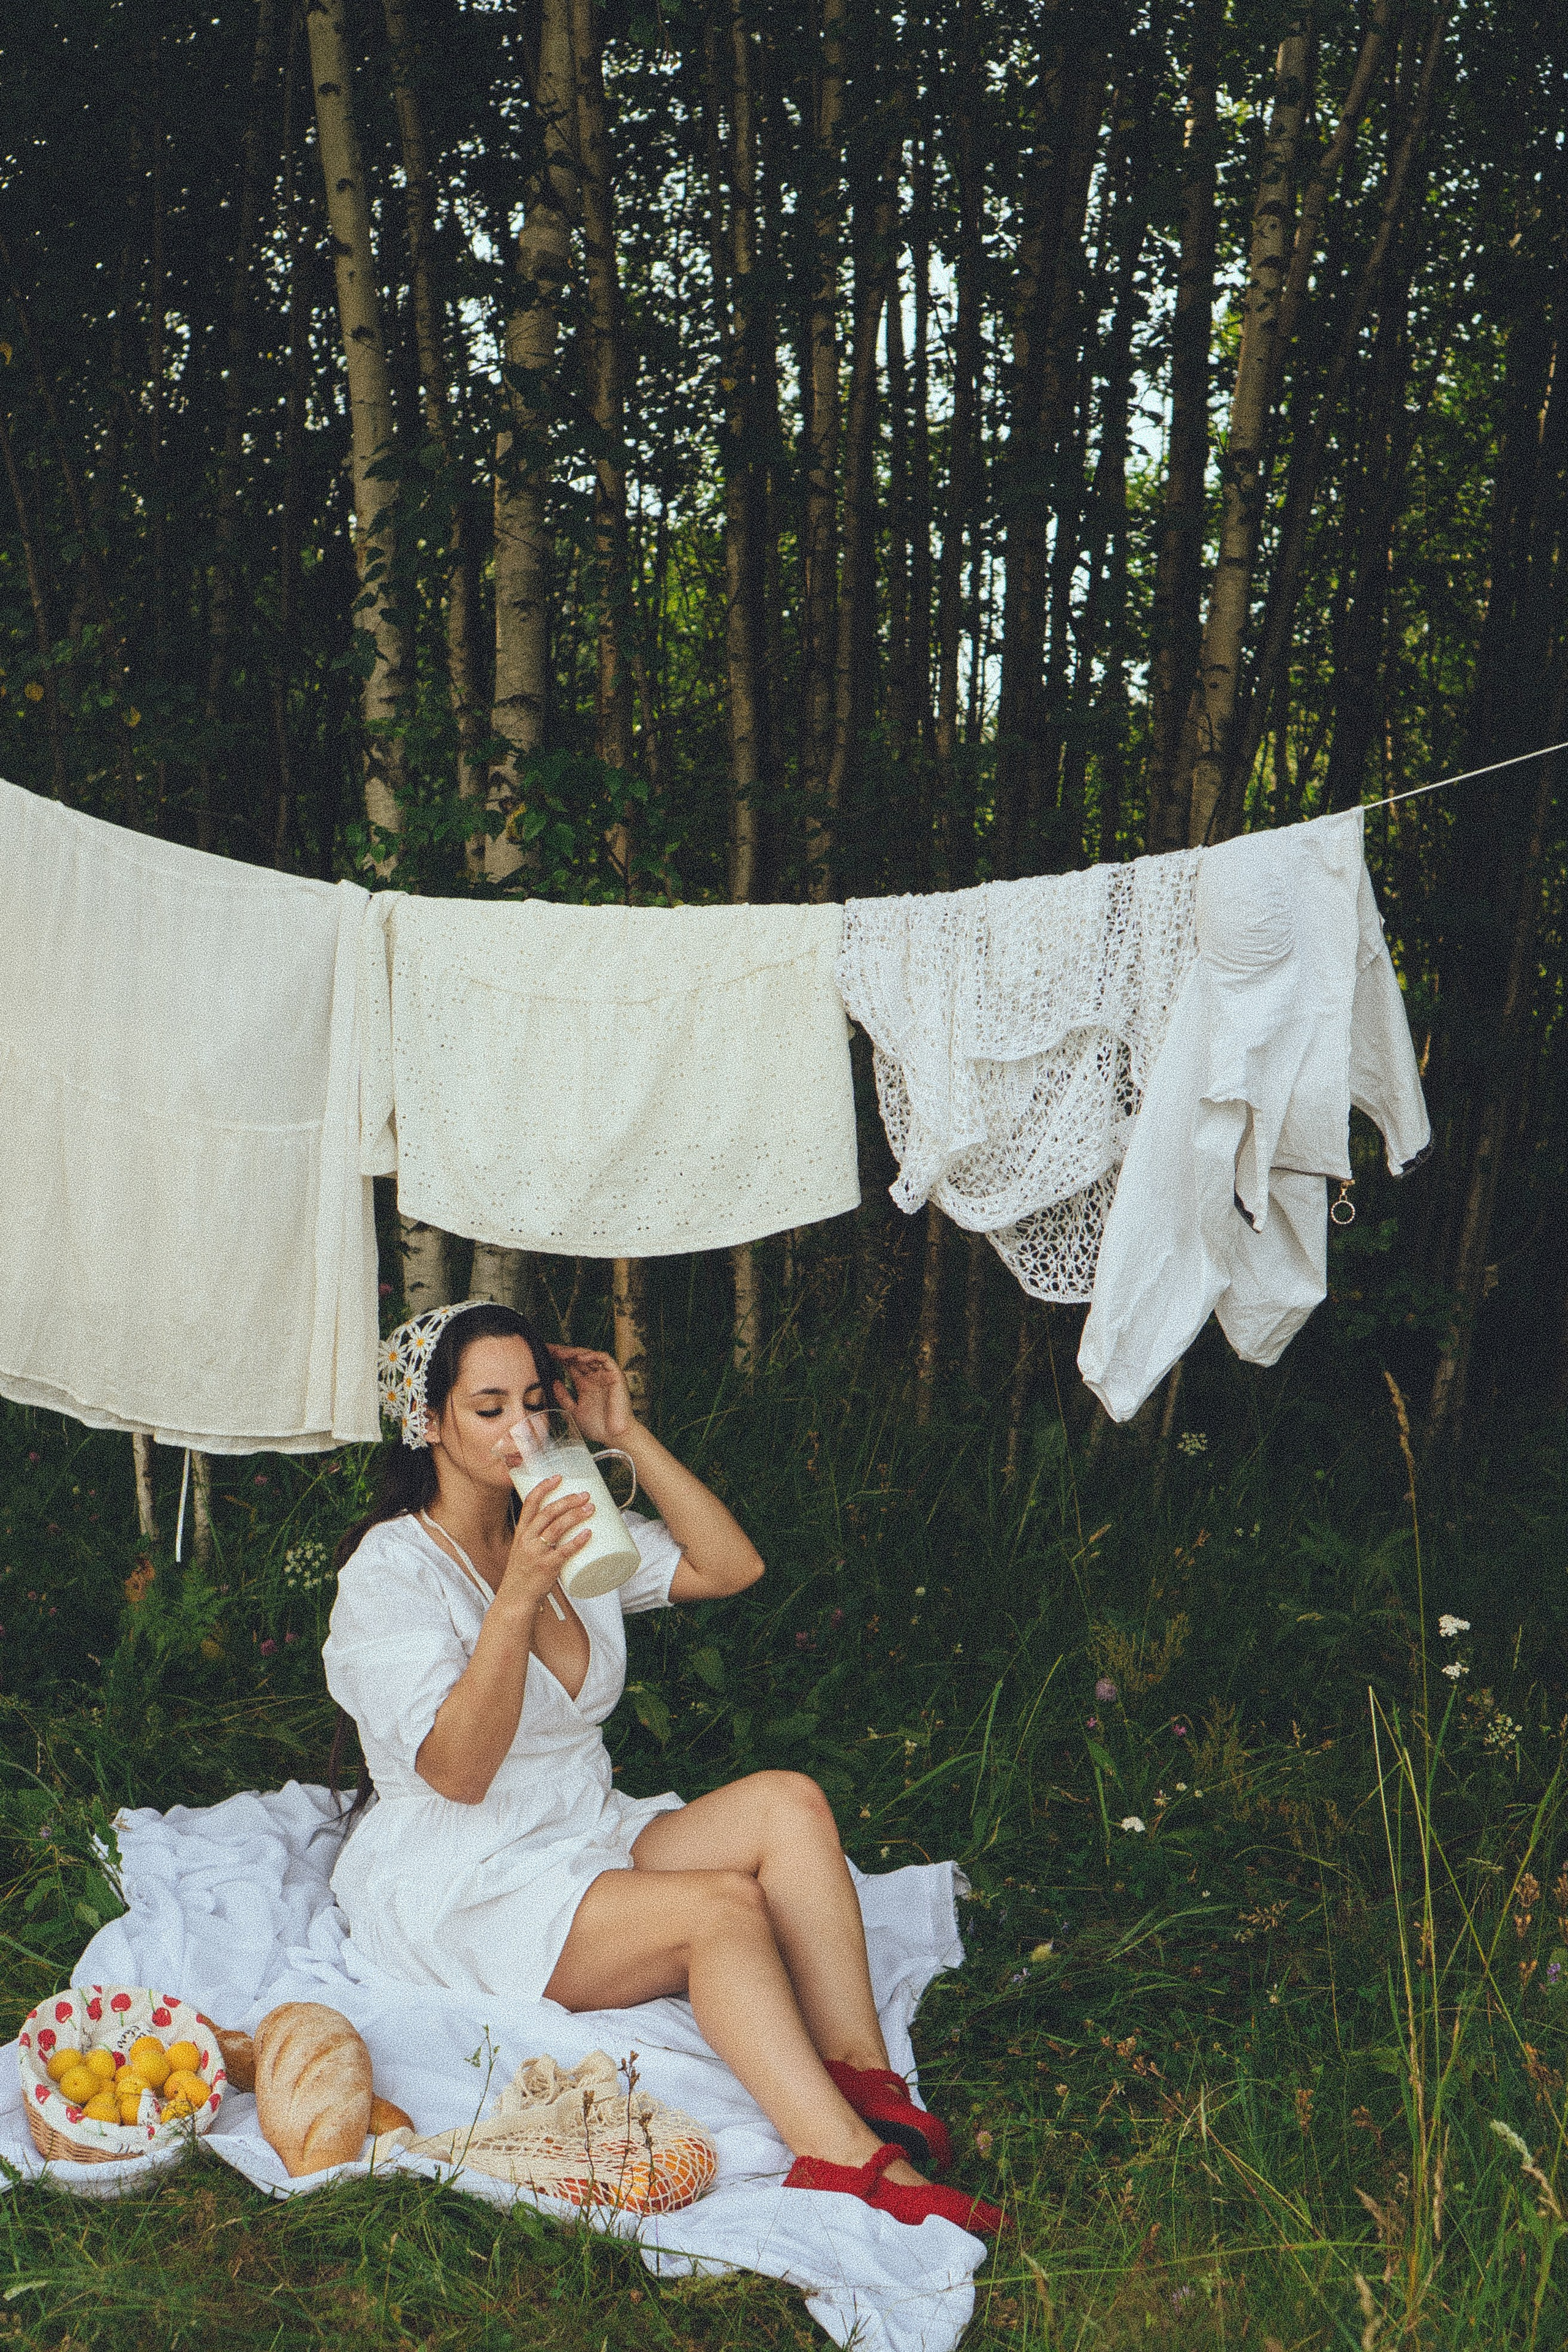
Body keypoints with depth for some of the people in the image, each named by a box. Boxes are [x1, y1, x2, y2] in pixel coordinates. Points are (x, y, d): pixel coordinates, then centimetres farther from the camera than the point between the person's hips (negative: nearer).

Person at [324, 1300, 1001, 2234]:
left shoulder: (571, 1526, 10)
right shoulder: (391, 1569, -12)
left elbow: (731, 1566, 2)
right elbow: (458, 1772, -22)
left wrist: (627, 1435, -4)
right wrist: (519, 1595, -32)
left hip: (592, 1834, 7)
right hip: (462, 1888, -7)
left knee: (789, 1802, -19)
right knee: (723, 1905, -30)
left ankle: (863, 2083, -25)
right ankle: (845, 2159, -33)